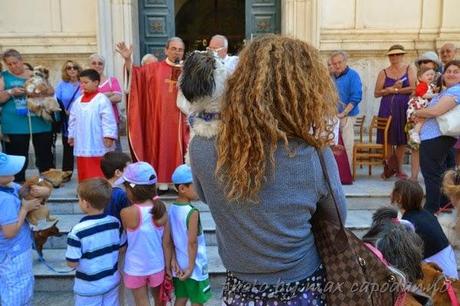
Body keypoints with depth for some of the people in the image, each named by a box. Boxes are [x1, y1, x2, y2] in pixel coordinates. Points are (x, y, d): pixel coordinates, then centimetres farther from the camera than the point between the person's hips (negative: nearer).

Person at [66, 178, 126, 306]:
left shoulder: (78, 231, -25)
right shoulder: (115, 222, -10)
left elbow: (72, 263, -19)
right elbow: (121, 248, 2)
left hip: (89, 286, -4)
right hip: (112, 281, 4)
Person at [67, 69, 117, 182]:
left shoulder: (102, 100, -10)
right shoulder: (78, 101, 11)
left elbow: (108, 120, -15)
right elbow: (73, 120, 19)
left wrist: (108, 136, -20)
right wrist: (71, 135, 20)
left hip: (97, 144, -7)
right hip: (82, 145, 7)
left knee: (99, 172, -1)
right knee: (84, 172, 14)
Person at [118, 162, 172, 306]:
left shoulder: (127, 213, -23)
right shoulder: (161, 207, -12)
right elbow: (167, 242, -6)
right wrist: (168, 266, 5)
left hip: (136, 268, -3)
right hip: (157, 265, 4)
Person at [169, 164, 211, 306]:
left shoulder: (171, 209, -1)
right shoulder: (193, 213, -23)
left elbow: (170, 239, 4)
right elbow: (192, 242, -21)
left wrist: (175, 262, 11)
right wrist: (191, 266, -13)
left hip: (178, 265, 7)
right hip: (194, 266, -7)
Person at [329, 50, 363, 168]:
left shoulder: (352, 75, -5)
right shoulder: (332, 76, 12)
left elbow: (356, 97, -12)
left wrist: (343, 114, -16)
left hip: (346, 116, -5)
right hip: (332, 116, 5)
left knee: (346, 144, -3)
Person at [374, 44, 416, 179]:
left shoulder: (409, 70, 7)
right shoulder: (384, 73, 9)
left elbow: (413, 88, -8)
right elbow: (376, 93, 2)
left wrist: (395, 90, -7)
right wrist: (392, 89, -10)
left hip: (403, 108, 0)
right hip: (387, 109, 1)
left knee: (402, 140, 1)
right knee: (388, 139, -2)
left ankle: (399, 168, 12)